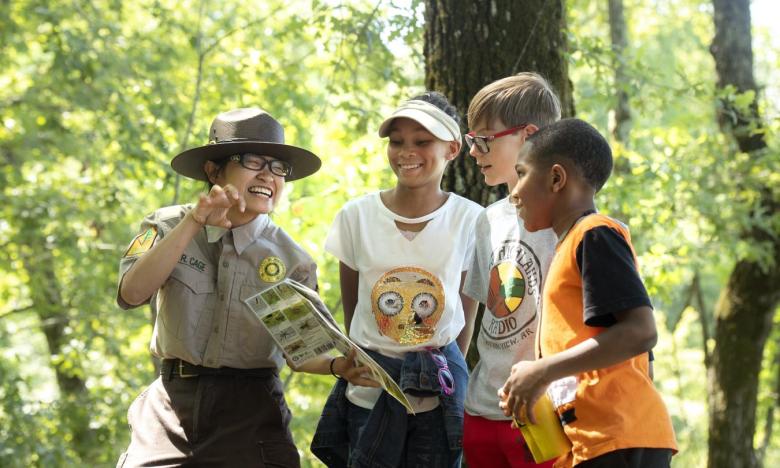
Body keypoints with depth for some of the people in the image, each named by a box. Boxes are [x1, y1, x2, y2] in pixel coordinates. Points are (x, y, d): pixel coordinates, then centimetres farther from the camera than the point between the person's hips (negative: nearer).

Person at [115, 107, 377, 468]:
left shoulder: (291, 260, 0)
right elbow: (131, 294, -17)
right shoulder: (168, 225, -1)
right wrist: (194, 222, -21)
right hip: (172, 408, 0)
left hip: (251, 414, 0)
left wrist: (337, 366, -18)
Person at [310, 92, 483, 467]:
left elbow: (466, 314, 5)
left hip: (440, 388, 0)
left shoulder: (469, 220, -5)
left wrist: (444, 370, 6)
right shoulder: (356, 215, -3)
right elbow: (351, 308, 6)